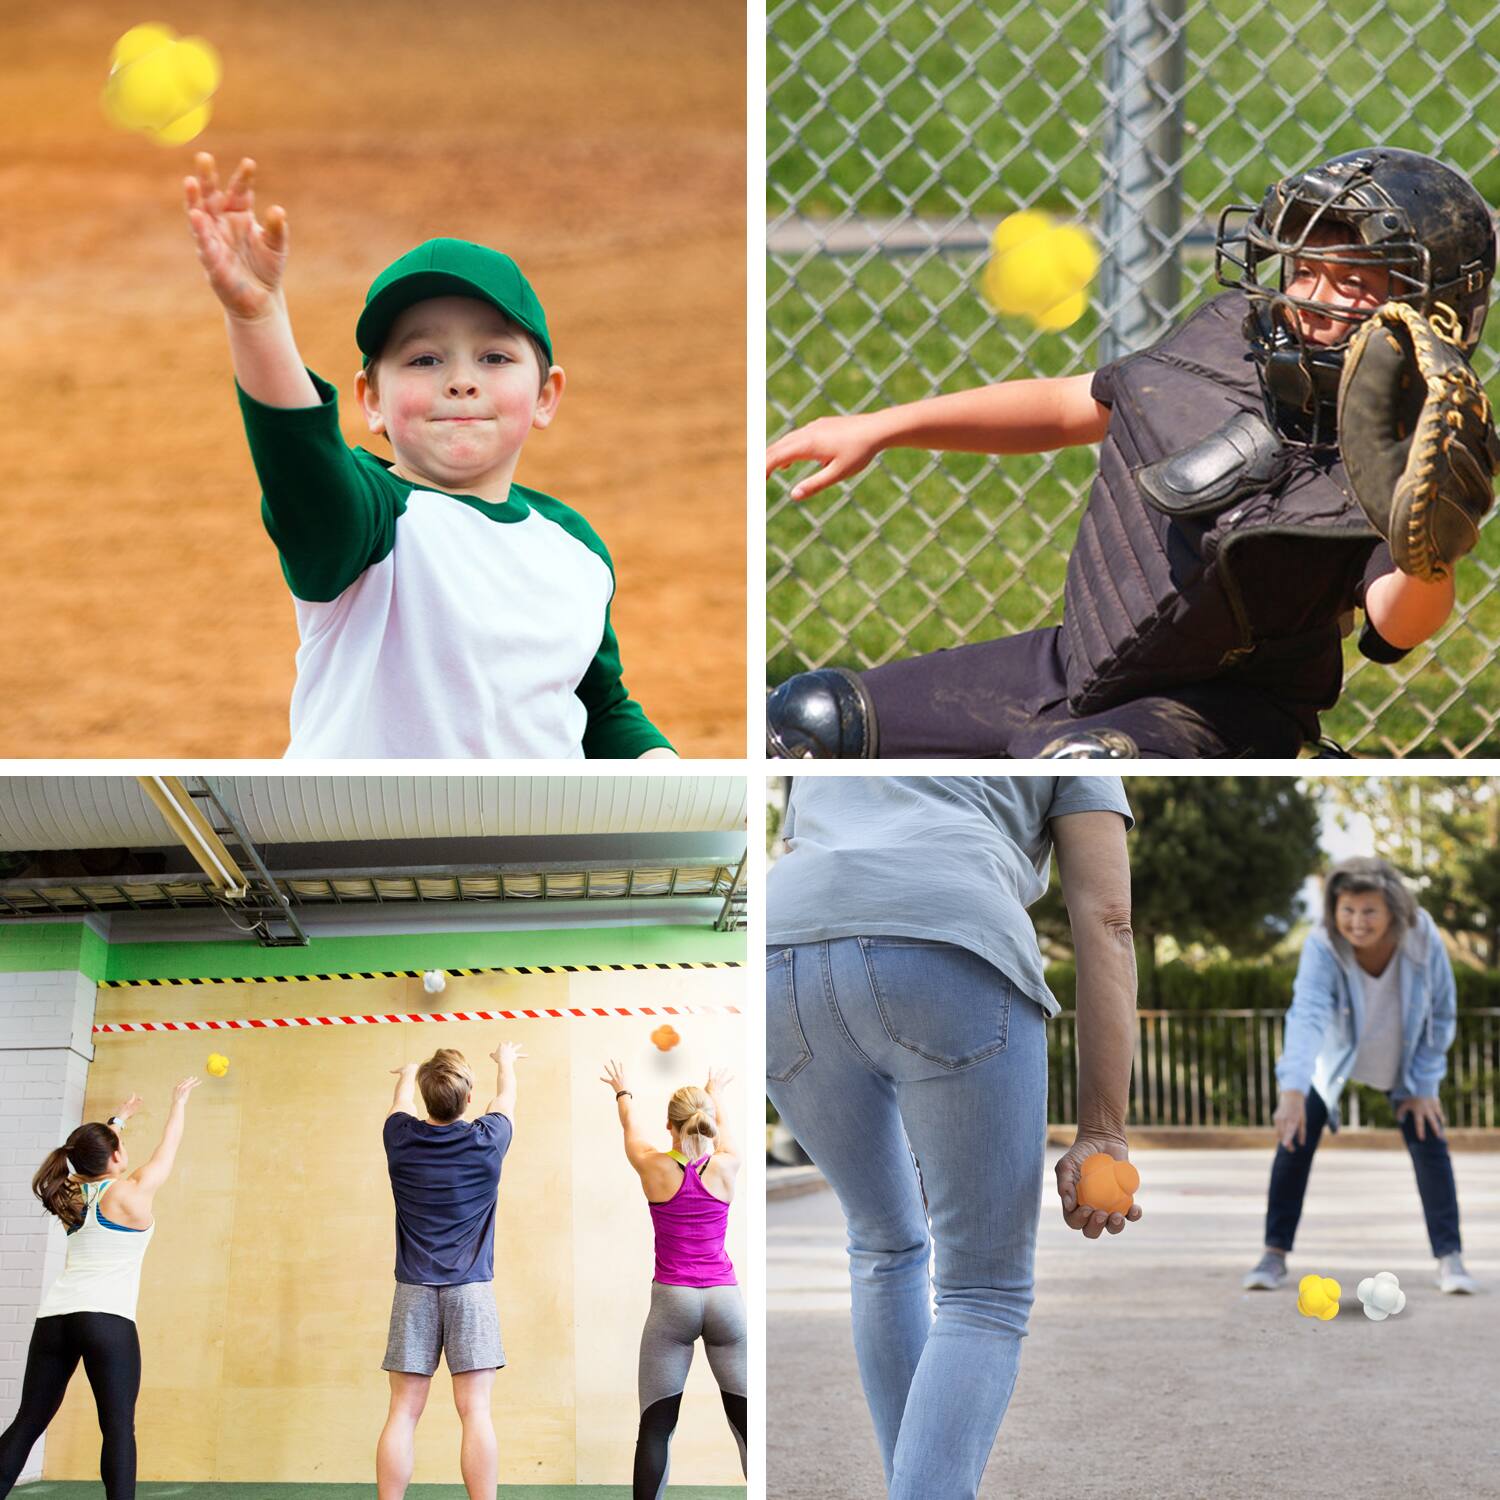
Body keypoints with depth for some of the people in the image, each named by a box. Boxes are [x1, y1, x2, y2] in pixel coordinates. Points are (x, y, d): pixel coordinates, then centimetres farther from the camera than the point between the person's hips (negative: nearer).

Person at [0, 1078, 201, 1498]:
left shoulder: (75, 1196, 16)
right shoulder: (132, 1193, 0)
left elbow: (96, 1148, 36)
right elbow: (169, 1145, 13)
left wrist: (120, 1118, 51)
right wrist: (180, 1100, 29)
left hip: (54, 1318, 6)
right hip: (106, 1319, -6)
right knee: (118, 1427, -8)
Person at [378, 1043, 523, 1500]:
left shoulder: (402, 1138, -2)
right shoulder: (486, 1141, -4)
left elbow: (402, 1099, 23)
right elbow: (506, 1098, 19)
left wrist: (408, 1073, 46)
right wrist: (505, 1062, 41)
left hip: (414, 1290, 1)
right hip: (471, 1289, -1)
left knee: (403, 1412, 0)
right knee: (476, 1411, -5)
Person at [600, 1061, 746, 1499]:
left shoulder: (654, 1167, -3)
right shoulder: (726, 1167, 0)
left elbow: (629, 1126, 19)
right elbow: (723, 1130, 24)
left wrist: (622, 1092, 41)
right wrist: (716, 1094, 46)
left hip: (672, 1299, -1)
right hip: (724, 1298, 1)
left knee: (655, 1425, 0)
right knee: (747, 1421, 4)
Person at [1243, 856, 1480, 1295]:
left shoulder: (1425, 941, -30)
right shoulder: (1322, 947, -36)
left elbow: (1442, 1016, -15)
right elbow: (1307, 1015, -49)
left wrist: (1424, 1086, -15)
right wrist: (1293, 1090, -62)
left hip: (1403, 1061, 1)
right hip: (1335, 1058, -1)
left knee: (1428, 1140, -8)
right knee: (1295, 1138, -11)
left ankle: (1450, 1259, -1)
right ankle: (1275, 1254, -1)